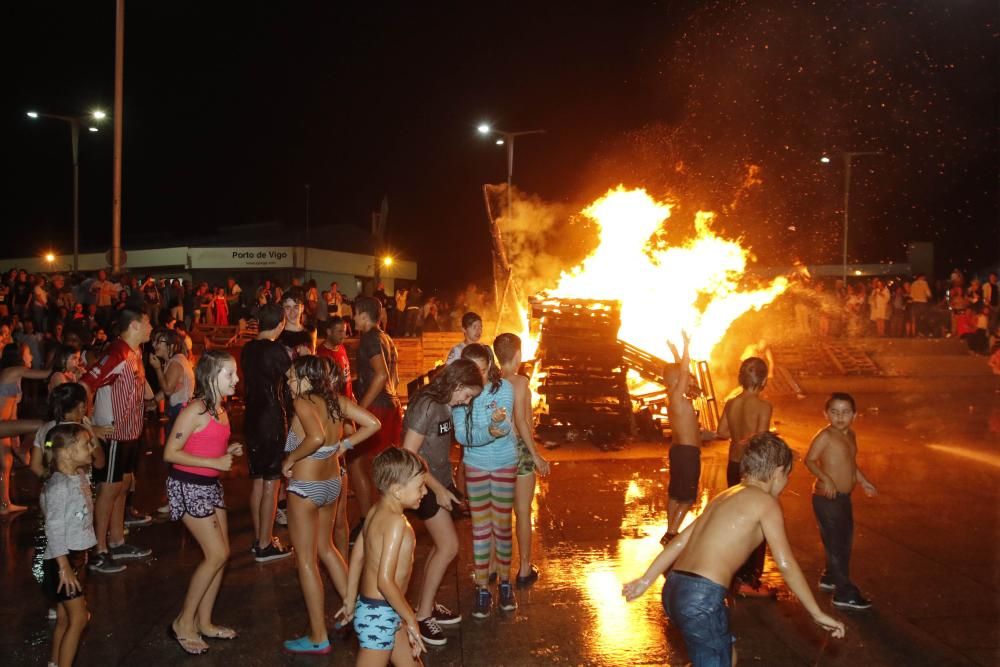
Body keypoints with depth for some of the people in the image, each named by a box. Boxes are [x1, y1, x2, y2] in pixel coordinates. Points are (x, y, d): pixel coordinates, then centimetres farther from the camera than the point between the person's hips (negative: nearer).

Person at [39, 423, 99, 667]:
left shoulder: (80, 477, 3)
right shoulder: (59, 486, -22)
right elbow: (54, 530, -21)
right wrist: (64, 567, -20)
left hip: (76, 556, 8)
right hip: (61, 560, -8)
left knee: (65, 616, 18)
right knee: (78, 618, -5)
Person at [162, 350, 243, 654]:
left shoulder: (220, 408, 6)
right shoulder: (195, 410, -20)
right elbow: (170, 453, -21)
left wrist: (229, 450, 0)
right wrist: (215, 463, -22)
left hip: (210, 485, 9)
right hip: (188, 486, -9)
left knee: (221, 554, 10)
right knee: (216, 555, -8)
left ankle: (204, 622, 23)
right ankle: (183, 623, 7)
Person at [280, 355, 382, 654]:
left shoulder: (303, 402, -21)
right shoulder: (336, 399, -1)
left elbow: (316, 438, -38)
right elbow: (372, 424, -1)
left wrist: (290, 459, -22)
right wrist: (343, 445, 3)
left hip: (305, 487, -7)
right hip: (332, 482, 7)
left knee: (306, 559, 6)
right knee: (325, 548, 26)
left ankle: (318, 638, 14)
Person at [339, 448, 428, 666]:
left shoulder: (376, 512, 3)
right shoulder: (395, 521, -24)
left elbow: (357, 557, 13)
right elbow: (385, 580, -28)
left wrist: (351, 600, 24)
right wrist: (411, 619, -18)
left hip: (369, 606, 9)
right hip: (379, 615, -9)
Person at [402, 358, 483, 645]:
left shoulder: (445, 404, 4)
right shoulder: (426, 406, -23)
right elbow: (408, 455, -24)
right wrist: (438, 489, -17)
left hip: (441, 481, 9)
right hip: (426, 485, -9)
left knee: (441, 546, 13)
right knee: (449, 546, -8)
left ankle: (427, 605, 27)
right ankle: (422, 615, 4)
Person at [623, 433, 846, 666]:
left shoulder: (725, 496, 21)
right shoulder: (766, 502, -1)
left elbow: (680, 541, 20)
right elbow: (786, 565, -4)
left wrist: (645, 581, 23)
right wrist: (818, 614, 4)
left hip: (675, 591, 8)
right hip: (702, 597, -8)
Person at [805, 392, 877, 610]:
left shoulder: (850, 434, 10)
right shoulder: (825, 436, -17)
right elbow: (810, 460, -20)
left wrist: (863, 482, 24)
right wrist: (825, 478, -33)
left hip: (844, 497, 9)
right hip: (827, 498, -9)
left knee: (844, 541, 21)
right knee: (836, 543, -4)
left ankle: (830, 578, 39)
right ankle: (844, 594, 3)